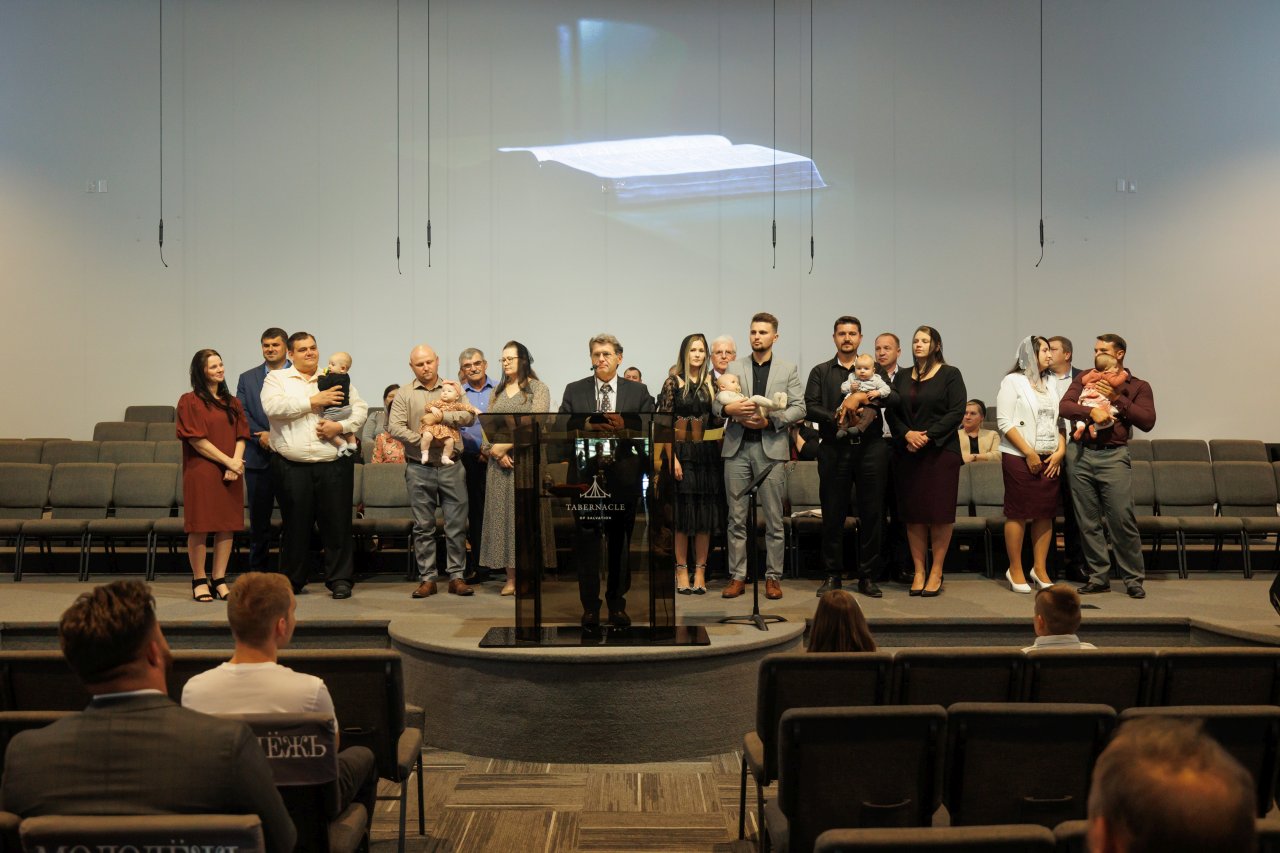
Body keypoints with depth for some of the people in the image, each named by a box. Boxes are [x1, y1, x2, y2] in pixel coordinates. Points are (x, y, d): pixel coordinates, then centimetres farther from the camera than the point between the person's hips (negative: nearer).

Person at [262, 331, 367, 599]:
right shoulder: (276, 379, 10)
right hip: (292, 466, -1)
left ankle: (340, 580, 9)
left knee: (337, 523, 1)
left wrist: (340, 426, -9)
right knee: (295, 524, 7)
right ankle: (292, 580, 20)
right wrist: (313, 401, -10)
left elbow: (360, 409, 9)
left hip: (333, 464, 1)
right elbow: (273, 407, -9)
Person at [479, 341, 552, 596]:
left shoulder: (538, 389, 1)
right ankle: (511, 578, 5)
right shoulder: (496, 392, 17)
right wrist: (497, 453, -6)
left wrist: (505, 445, -13)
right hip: (500, 462, 5)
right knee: (503, 516, 2)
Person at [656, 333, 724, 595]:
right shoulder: (673, 383, 0)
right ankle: (682, 571, 8)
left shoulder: (712, 383, 9)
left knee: (706, 513, 3)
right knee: (682, 512, 0)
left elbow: (718, 421, 13)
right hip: (681, 453, -3)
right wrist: (672, 458, -10)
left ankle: (700, 572, 10)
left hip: (707, 454, 3)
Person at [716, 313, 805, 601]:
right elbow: (716, 404, 7)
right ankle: (737, 576, 10)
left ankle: (773, 577, 10)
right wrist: (729, 409, -15)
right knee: (737, 517, 3)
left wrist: (770, 420, -13)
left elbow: (799, 409, 1)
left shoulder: (788, 370, 9)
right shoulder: (733, 368, 12)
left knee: (774, 518, 2)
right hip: (737, 447, 1)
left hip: (771, 447, -1)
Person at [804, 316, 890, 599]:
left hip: (870, 448, 0)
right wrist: (836, 418, -15)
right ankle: (833, 575, 11)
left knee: (872, 513, 1)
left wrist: (862, 395, -17)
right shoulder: (821, 372, 14)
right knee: (832, 514, 1)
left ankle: (868, 576, 10)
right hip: (834, 449, 0)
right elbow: (811, 407, 1)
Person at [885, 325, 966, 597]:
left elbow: (957, 412, -6)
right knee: (912, 513, 2)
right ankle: (918, 572, 8)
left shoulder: (950, 375, 3)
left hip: (940, 451, -4)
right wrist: (906, 434, -9)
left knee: (939, 513, -3)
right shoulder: (902, 376, 15)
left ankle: (936, 572, 3)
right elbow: (891, 411, 9)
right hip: (907, 452, 4)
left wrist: (928, 435, -14)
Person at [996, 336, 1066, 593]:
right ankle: (1015, 570, 5)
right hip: (1019, 457, -6)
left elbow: (1059, 421, 16)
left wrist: (1061, 450, 0)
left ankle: (1040, 569, 13)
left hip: (1049, 459, 6)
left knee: (1045, 514, 5)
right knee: (1018, 513, -4)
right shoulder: (1013, 381, -2)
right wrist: (1029, 452, -13)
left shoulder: (1049, 384, 17)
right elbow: (1004, 422, -10)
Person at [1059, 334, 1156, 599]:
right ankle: (1098, 577, 13)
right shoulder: (1084, 380, 15)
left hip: (1113, 456, -2)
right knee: (1088, 521, 4)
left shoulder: (1138, 386, 11)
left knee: (1123, 520, -8)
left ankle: (1134, 579, 2)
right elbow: (1064, 406, 0)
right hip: (1080, 454, 2)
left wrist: (1116, 399, -8)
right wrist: (1092, 412, -16)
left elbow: (1147, 421, -2)